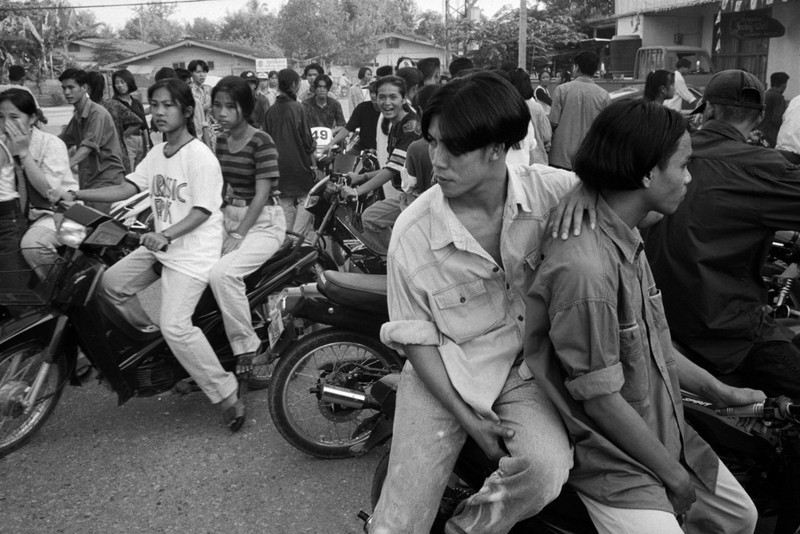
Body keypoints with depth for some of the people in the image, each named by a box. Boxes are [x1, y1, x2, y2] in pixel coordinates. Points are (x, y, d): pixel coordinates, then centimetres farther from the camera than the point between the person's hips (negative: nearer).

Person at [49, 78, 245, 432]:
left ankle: (227, 394, -9)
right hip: (160, 245, 9)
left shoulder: (201, 157, -14)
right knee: (111, 283, 3)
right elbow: (128, 188, 7)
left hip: (194, 251, -9)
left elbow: (203, 211, -19)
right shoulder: (157, 154, 12)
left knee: (175, 326, -20)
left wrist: (165, 235, -32)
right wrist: (75, 195, -2)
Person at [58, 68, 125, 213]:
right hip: (88, 178, 8)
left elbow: (87, 147, -22)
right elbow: (61, 143, 19)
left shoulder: (97, 113, -11)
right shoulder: (77, 117, 17)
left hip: (107, 176, -8)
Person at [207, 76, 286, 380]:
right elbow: (222, 187, 11)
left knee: (222, 273, -29)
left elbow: (261, 195, -16)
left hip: (262, 223, -7)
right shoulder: (221, 141, 10)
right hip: (229, 217, 7)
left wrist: (237, 237, -20)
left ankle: (246, 345, -11)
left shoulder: (261, 143, -12)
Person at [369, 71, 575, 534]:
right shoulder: (413, 231, -13)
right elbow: (416, 337, -5)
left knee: (547, 469, -26)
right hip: (443, 376, -1)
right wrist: (465, 416, -10)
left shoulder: (550, 190, -11)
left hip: (525, 370, 1)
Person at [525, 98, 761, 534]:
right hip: (614, 459, -9)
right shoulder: (584, 266, -31)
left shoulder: (629, 239, -1)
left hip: (665, 432, 9)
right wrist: (674, 476, -13)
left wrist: (720, 392, 14)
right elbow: (601, 400, -24)